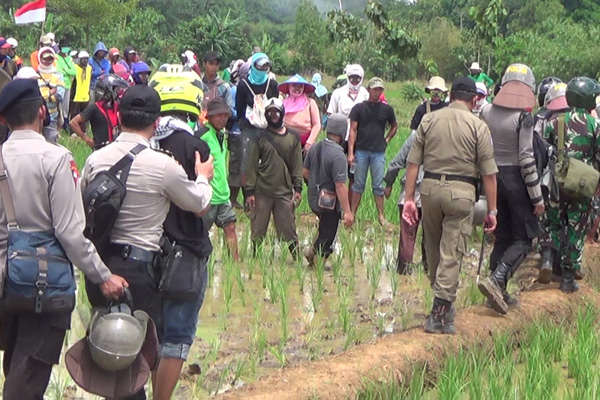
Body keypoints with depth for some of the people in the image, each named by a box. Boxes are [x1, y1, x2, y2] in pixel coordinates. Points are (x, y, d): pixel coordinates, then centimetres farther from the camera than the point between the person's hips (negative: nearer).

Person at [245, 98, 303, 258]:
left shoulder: (293, 138, 7)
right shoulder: (261, 137, 2)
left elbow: (297, 165, 7)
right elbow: (252, 165, 1)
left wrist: (298, 188, -1)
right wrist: (250, 191, -5)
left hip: (285, 192, 0)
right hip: (262, 192, 0)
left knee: (288, 230, 1)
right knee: (258, 230, 4)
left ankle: (297, 257, 11)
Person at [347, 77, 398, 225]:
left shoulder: (387, 109, 6)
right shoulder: (359, 108, 2)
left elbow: (394, 126, 22)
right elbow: (353, 130, -1)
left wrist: (386, 140, 7)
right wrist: (350, 152, -7)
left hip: (378, 152, 1)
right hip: (361, 151, -1)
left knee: (378, 186, 3)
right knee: (358, 184, 4)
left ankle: (381, 216, 8)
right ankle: (352, 214, 9)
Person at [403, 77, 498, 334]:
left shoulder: (429, 120, 6)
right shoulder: (478, 126, 0)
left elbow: (413, 163, 3)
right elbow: (488, 174, -2)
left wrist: (409, 199, 6)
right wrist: (492, 210, 3)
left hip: (430, 187, 3)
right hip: (461, 192, -3)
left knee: (433, 251, 17)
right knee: (452, 255, 0)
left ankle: (443, 303, 30)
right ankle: (440, 314, -3)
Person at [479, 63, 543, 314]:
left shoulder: (486, 112, 3)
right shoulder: (523, 117, -14)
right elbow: (526, 158, -16)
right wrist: (537, 197, -11)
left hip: (494, 178, 6)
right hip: (516, 179, -6)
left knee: (502, 236, 14)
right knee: (523, 239, 2)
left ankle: (499, 293, 16)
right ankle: (496, 280, -17)